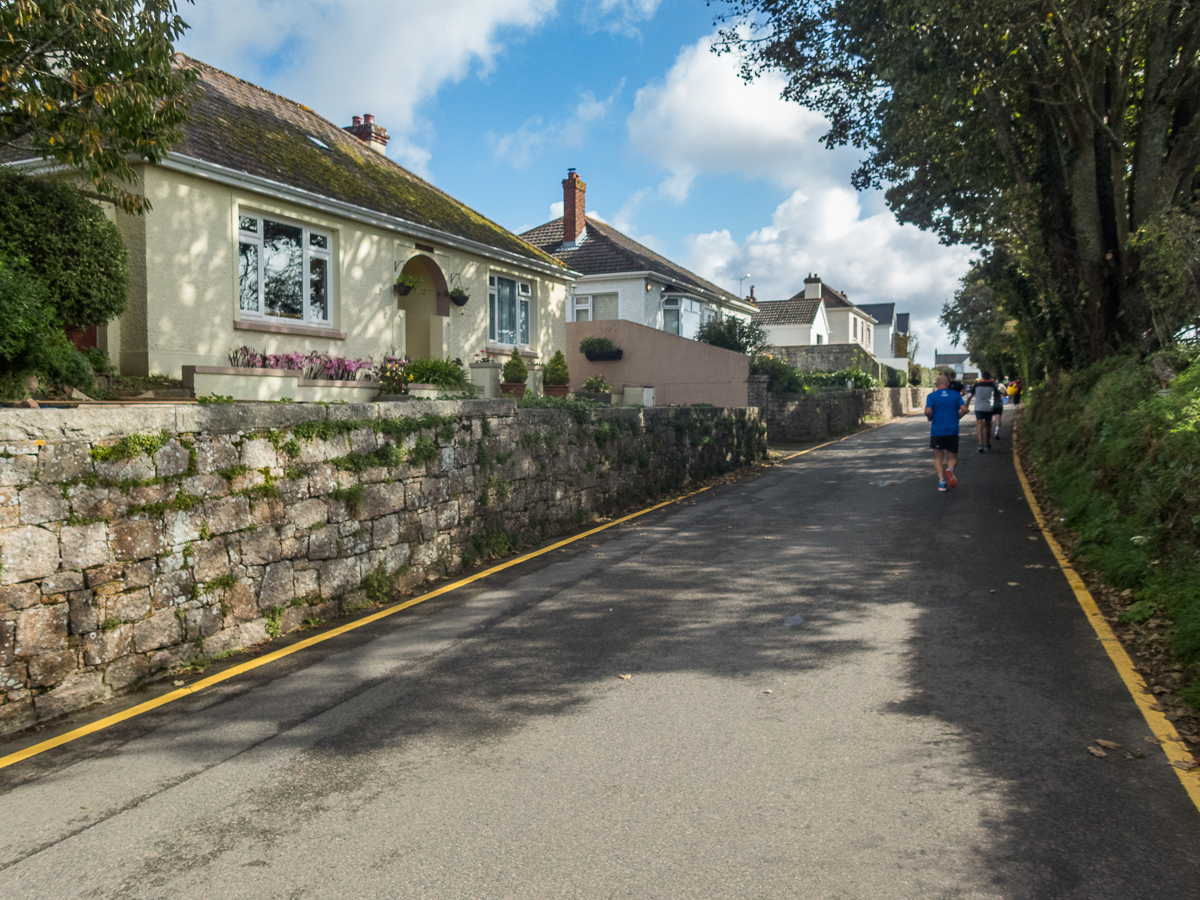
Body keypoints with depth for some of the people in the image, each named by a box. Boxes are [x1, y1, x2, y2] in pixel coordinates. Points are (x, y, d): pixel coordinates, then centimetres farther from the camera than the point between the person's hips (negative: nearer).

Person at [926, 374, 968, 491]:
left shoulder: (931, 396, -1)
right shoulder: (956, 395, 5)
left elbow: (928, 412, -14)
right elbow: (964, 409, -6)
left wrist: (930, 418, 6)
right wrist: (957, 417, 10)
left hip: (937, 431, -1)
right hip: (953, 430, 1)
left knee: (938, 457, 12)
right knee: (952, 457, 11)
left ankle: (941, 480, -4)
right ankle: (950, 468, -23)